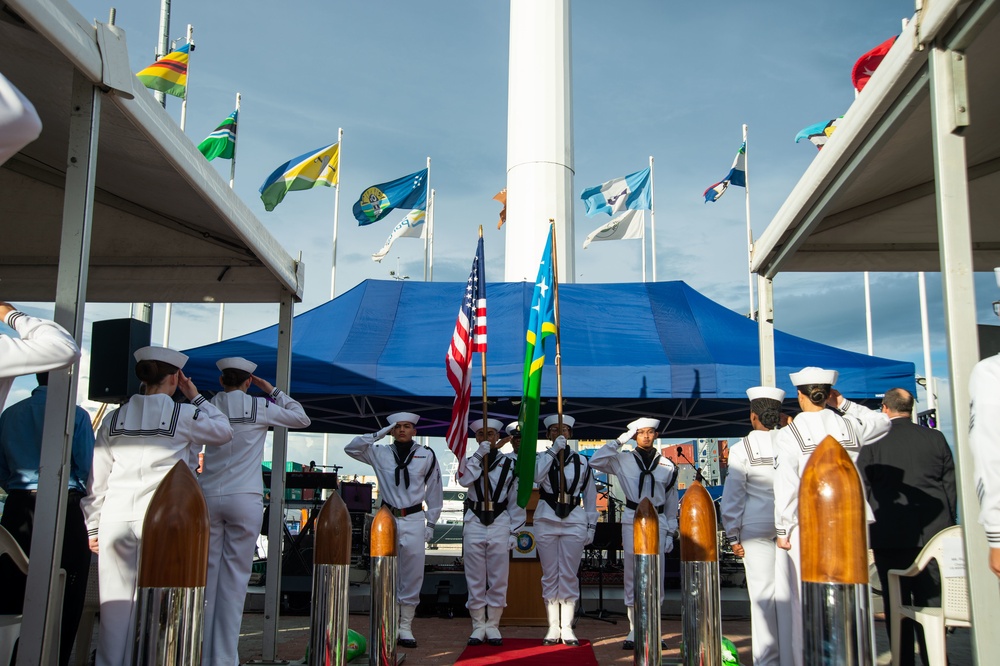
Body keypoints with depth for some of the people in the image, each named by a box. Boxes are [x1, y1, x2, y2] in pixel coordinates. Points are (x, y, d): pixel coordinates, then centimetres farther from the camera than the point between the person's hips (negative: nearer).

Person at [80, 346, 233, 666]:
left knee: (114, 604, 9)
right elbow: (223, 431, 15)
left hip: (116, 517, 4)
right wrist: (196, 397, 20)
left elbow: (97, 478, 11)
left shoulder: (114, 418, 11)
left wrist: (93, 527, 17)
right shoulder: (183, 415, -1)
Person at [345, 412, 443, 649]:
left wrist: (431, 524, 5)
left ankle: (406, 627, 8)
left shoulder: (427, 456, 2)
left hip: (414, 519, -1)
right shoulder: (380, 454, 5)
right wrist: (379, 434, -5)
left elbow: (434, 492, 7)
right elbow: (352, 448, -1)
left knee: (413, 575, -1)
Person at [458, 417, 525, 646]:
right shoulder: (470, 461, 8)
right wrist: (479, 454, -17)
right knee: (475, 578, 5)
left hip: (500, 524, -1)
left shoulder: (510, 464, 5)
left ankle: (493, 625, 14)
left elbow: (516, 501, 5)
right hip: (474, 524, 1)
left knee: (498, 578, 3)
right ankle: (478, 625, 14)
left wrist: (514, 532, 1)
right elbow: (464, 479, -16)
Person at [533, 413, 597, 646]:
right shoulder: (543, 458, 6)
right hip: (547, 520, 0)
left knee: (569, 576, 1)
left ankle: (567, 628, 9)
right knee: (550, 576, 4)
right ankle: (553, 628, 11)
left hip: (574, 522, 0)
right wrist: (553, 450, -17)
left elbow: (590, 496, 9)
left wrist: (591, 525, 5)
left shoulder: (581, 461, 8)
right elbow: (537, 475, -18)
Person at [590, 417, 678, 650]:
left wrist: (670, 533, 9)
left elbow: (671, 503, 12)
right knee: (632, 576, 2)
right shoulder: (623, 460, 4)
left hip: (658, 522, 1)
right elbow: (595, 461, -8)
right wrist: (619, 441, -6)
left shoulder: (667, 466, 9)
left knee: (656, 576, 3)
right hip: (632, 521, -1)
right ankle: (634, 631, 8)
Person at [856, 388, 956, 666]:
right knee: (932, 604, 9)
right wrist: (947, 525, 14)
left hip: (891, 537, -3)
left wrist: (865, 535, 7)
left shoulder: (873, 444, -7)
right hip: (933, 535, 3)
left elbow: (862, 492, -4)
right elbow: (950, 484, 6)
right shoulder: (935, 438, 2)